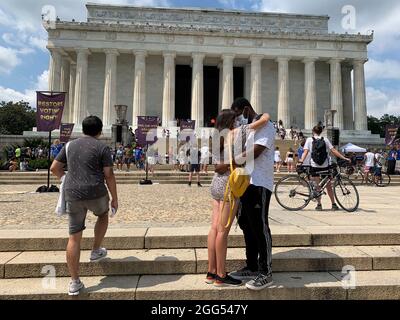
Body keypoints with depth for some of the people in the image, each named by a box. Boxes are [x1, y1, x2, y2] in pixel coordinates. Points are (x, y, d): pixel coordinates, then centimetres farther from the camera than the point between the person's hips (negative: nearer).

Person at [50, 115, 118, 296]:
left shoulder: (70, 145, 13)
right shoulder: (102, 148, -1)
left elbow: (54, 168, 17)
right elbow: (109, 175, -5)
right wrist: (114, 198, 3)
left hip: (73, 194, 4)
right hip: (95, 193, -3)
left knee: (74, 237, 8)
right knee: (103, 214, 30)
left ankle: (75, 282, 13)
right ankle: (96, 251, 34)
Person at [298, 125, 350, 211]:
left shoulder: (309, 140, 2)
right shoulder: (325, 140, 5)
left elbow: (306, 152, -10)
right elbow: (333, 151, -1)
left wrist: (301, 161, -16)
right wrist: (344, 158, 1)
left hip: (314, 166, -2)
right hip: (325, 166, 2)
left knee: (317, 186, 8)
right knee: (329, 187, 12)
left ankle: (319, 205, 8)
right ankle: (333, 204, 17)